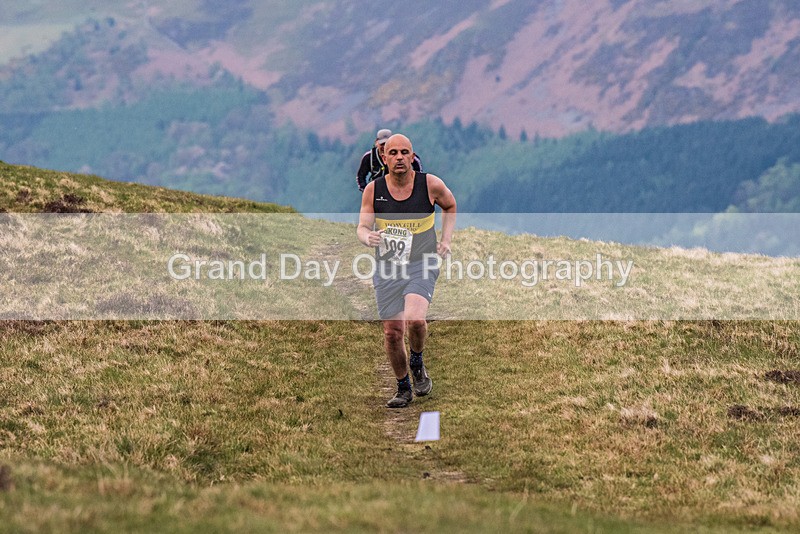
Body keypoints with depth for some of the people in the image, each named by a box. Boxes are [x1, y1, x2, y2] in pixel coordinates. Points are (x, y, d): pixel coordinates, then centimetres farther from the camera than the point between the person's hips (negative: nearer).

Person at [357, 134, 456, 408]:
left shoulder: (431, 184, -5)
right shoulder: (373, 189, -3)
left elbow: (450, 205, 17)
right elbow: (362, 228, 2)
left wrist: (446, 239, 9)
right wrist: (368, 237, -21)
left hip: (422, 265, -2)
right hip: (387, 269, 2)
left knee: (415, 318, -26)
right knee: (393, 331, 1)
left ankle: (417, 362, 6)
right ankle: (403, 388, 24)